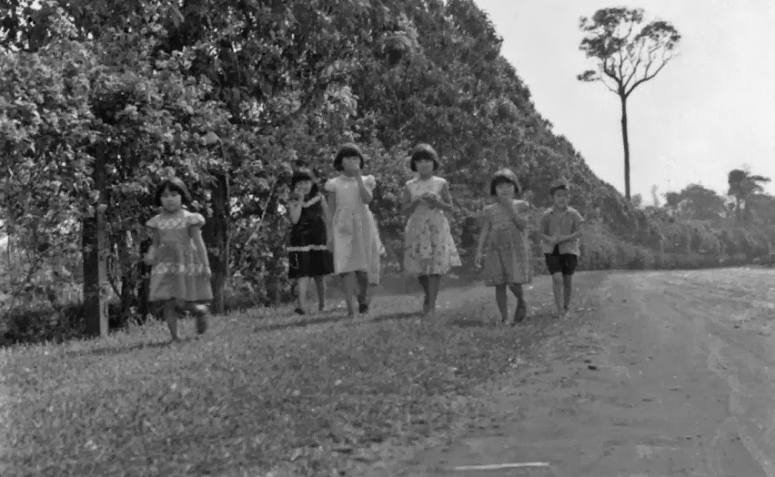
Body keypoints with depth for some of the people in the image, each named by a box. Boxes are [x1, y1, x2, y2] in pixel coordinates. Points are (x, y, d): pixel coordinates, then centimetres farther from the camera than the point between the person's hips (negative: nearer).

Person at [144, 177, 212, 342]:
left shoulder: (189, 219, -4)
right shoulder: (157, 221, 5)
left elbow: (199, 243, -4)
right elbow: (155, 244, 11)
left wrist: (205, 266, -7)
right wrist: (151, 255, -11)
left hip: (186, 266, -3)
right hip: (165, 267, 3)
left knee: (183, 303, -3)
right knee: (169, 304, -2)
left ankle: (202, 311, 30)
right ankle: (174, 338, 5)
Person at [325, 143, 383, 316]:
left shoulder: (366, 180, 10)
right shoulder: (335, 184, 8)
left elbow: (367, 199, -10)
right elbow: (331, 211, 8)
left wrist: (358, 178, -10)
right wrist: (330, 234, 2)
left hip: (363, 226, 1)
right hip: (343, 227, -1)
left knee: (363, 267, 2)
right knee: (346, 266, -13)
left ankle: (363, 298, 29)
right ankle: (350, 306, -17)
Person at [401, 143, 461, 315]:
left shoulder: (441, 183, 2)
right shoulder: (410, 186, 5)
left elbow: (450, 207, 3)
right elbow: (404, 209, 3)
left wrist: (436, 201, -15)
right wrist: (416, 202, -14)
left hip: (437, 228, -2)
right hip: (417, 228, 2)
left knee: (435, 268, -8)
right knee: (419, 268, 5)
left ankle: (432, 305, -4)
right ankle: (428, 295, 32)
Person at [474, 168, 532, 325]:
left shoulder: (520, 206, 4)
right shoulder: (490, 210, 9)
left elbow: (522, 224, -11)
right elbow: (485, 231, 8)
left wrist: (511, 207, -15)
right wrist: (479, 251, 0)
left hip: (516, 248, -2)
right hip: (496, 249, 2)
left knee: (514, 283, -13)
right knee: (499, 285, -1)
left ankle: (521, 302, 18)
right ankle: (504, 317, 6)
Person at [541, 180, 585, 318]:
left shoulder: (573, 214, -6)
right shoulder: (547, 215, -2)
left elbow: (580, 233, -10)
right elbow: (542, 234, 4)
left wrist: (564, 238, -23)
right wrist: (550, 239, -18)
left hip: (569, 251, 0)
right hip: (552, 251, 0)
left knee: (567, 280, 6)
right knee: (557, 278, -15)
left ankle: (566, 305, 30)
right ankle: (560, 310, -12)